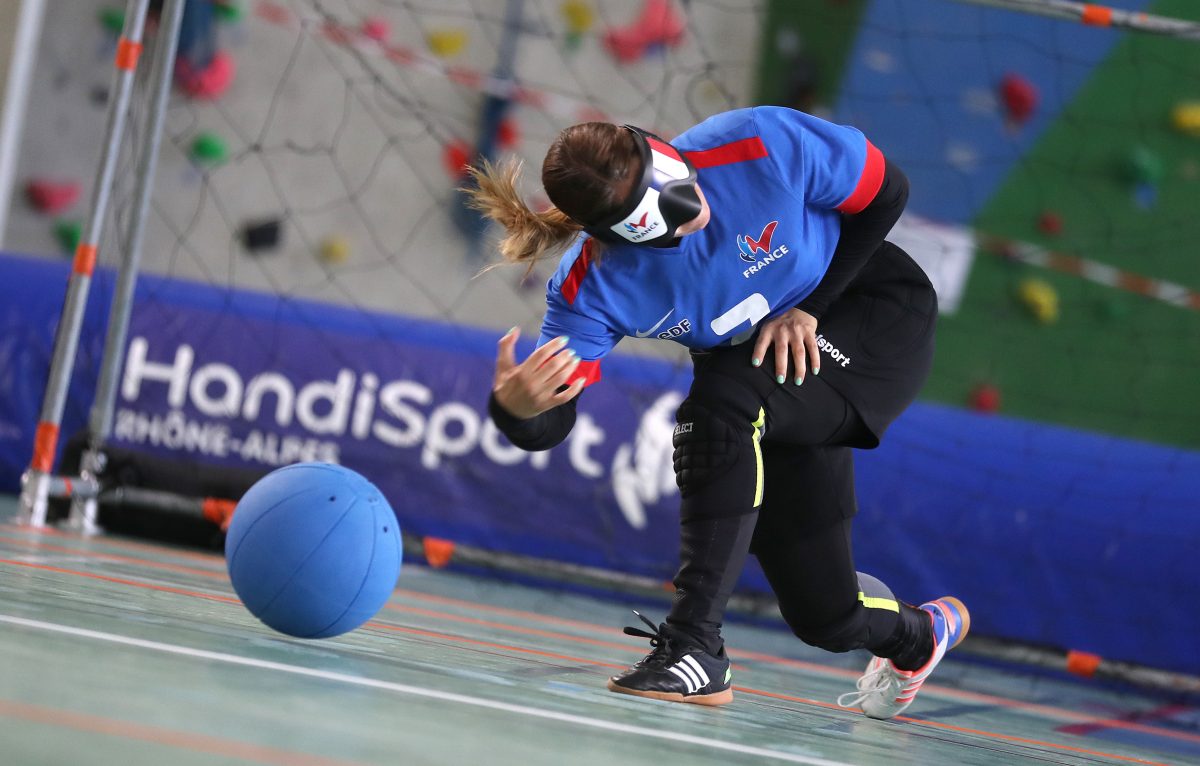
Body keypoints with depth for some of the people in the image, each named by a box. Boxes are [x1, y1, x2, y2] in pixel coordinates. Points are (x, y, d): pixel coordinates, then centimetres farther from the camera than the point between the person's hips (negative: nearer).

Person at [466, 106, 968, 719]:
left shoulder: (766, 147, -32)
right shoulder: (593, 287, -25)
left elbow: (884, 193, -14)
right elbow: (547, 430, -27)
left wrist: (808, 307, -20)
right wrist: (514, 407, -51)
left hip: (878, 323, -3)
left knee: (719, 406, -33)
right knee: (825, 618, -1)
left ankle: (695, 645, -26)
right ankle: (919, 634, 39)